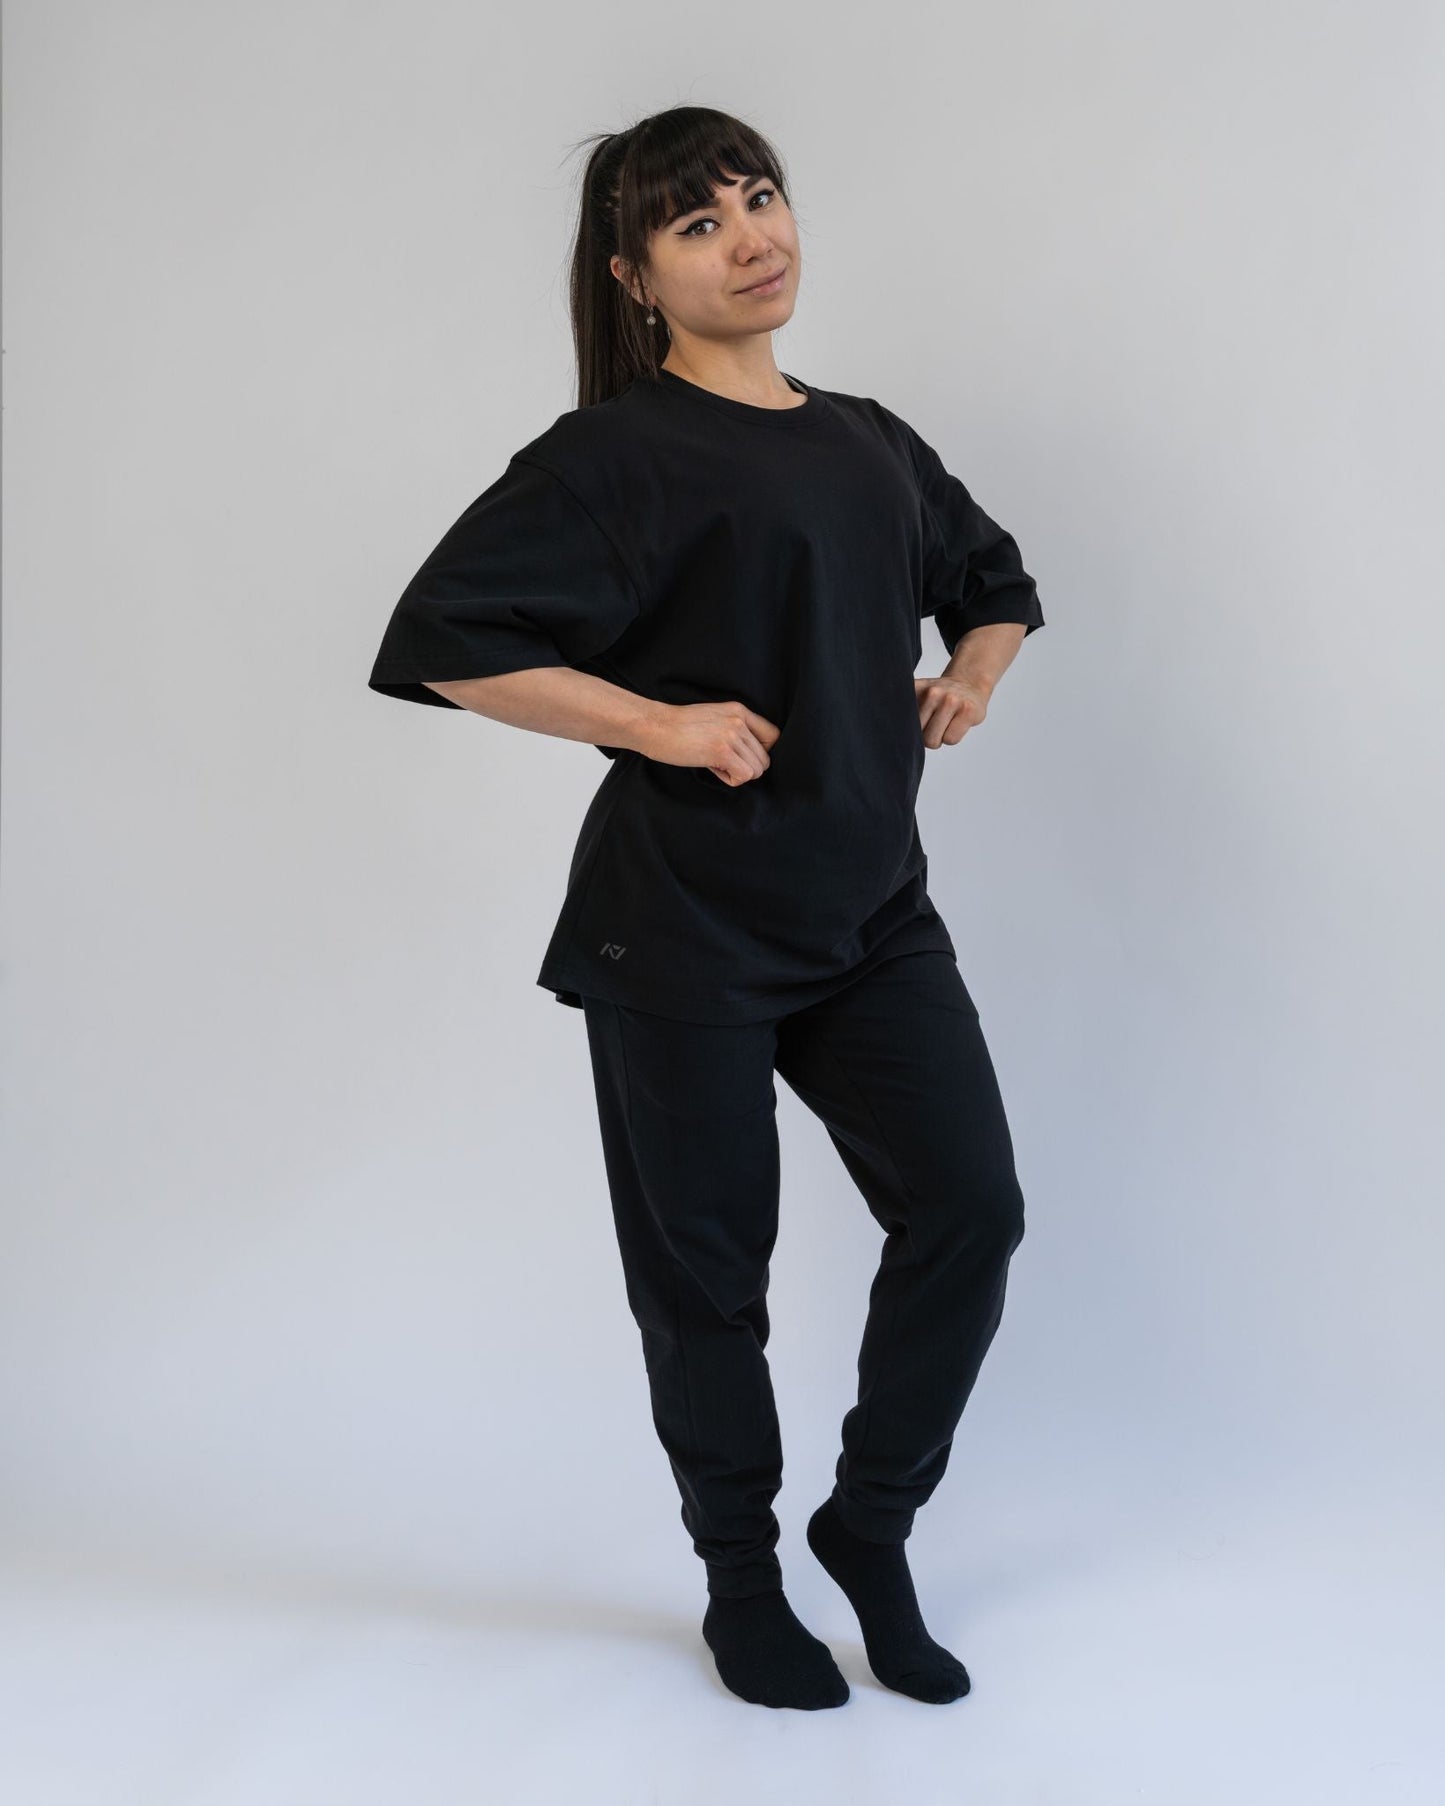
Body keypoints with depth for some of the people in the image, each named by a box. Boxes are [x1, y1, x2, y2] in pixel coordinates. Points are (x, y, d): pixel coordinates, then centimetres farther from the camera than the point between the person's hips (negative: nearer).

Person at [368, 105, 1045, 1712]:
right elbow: (440, 637, -16)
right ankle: (741, 1579, 28)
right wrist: (663, 725, -17)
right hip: (683, 920, -5)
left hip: (872, 910, 6)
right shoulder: (623, 452, -8)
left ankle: (869, 1524, 20)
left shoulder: (873, 444, 12)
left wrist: (970, 678, 9)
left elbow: (996, 582, 30)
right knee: (707, 1260, 5)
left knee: (969, 1205, -2)